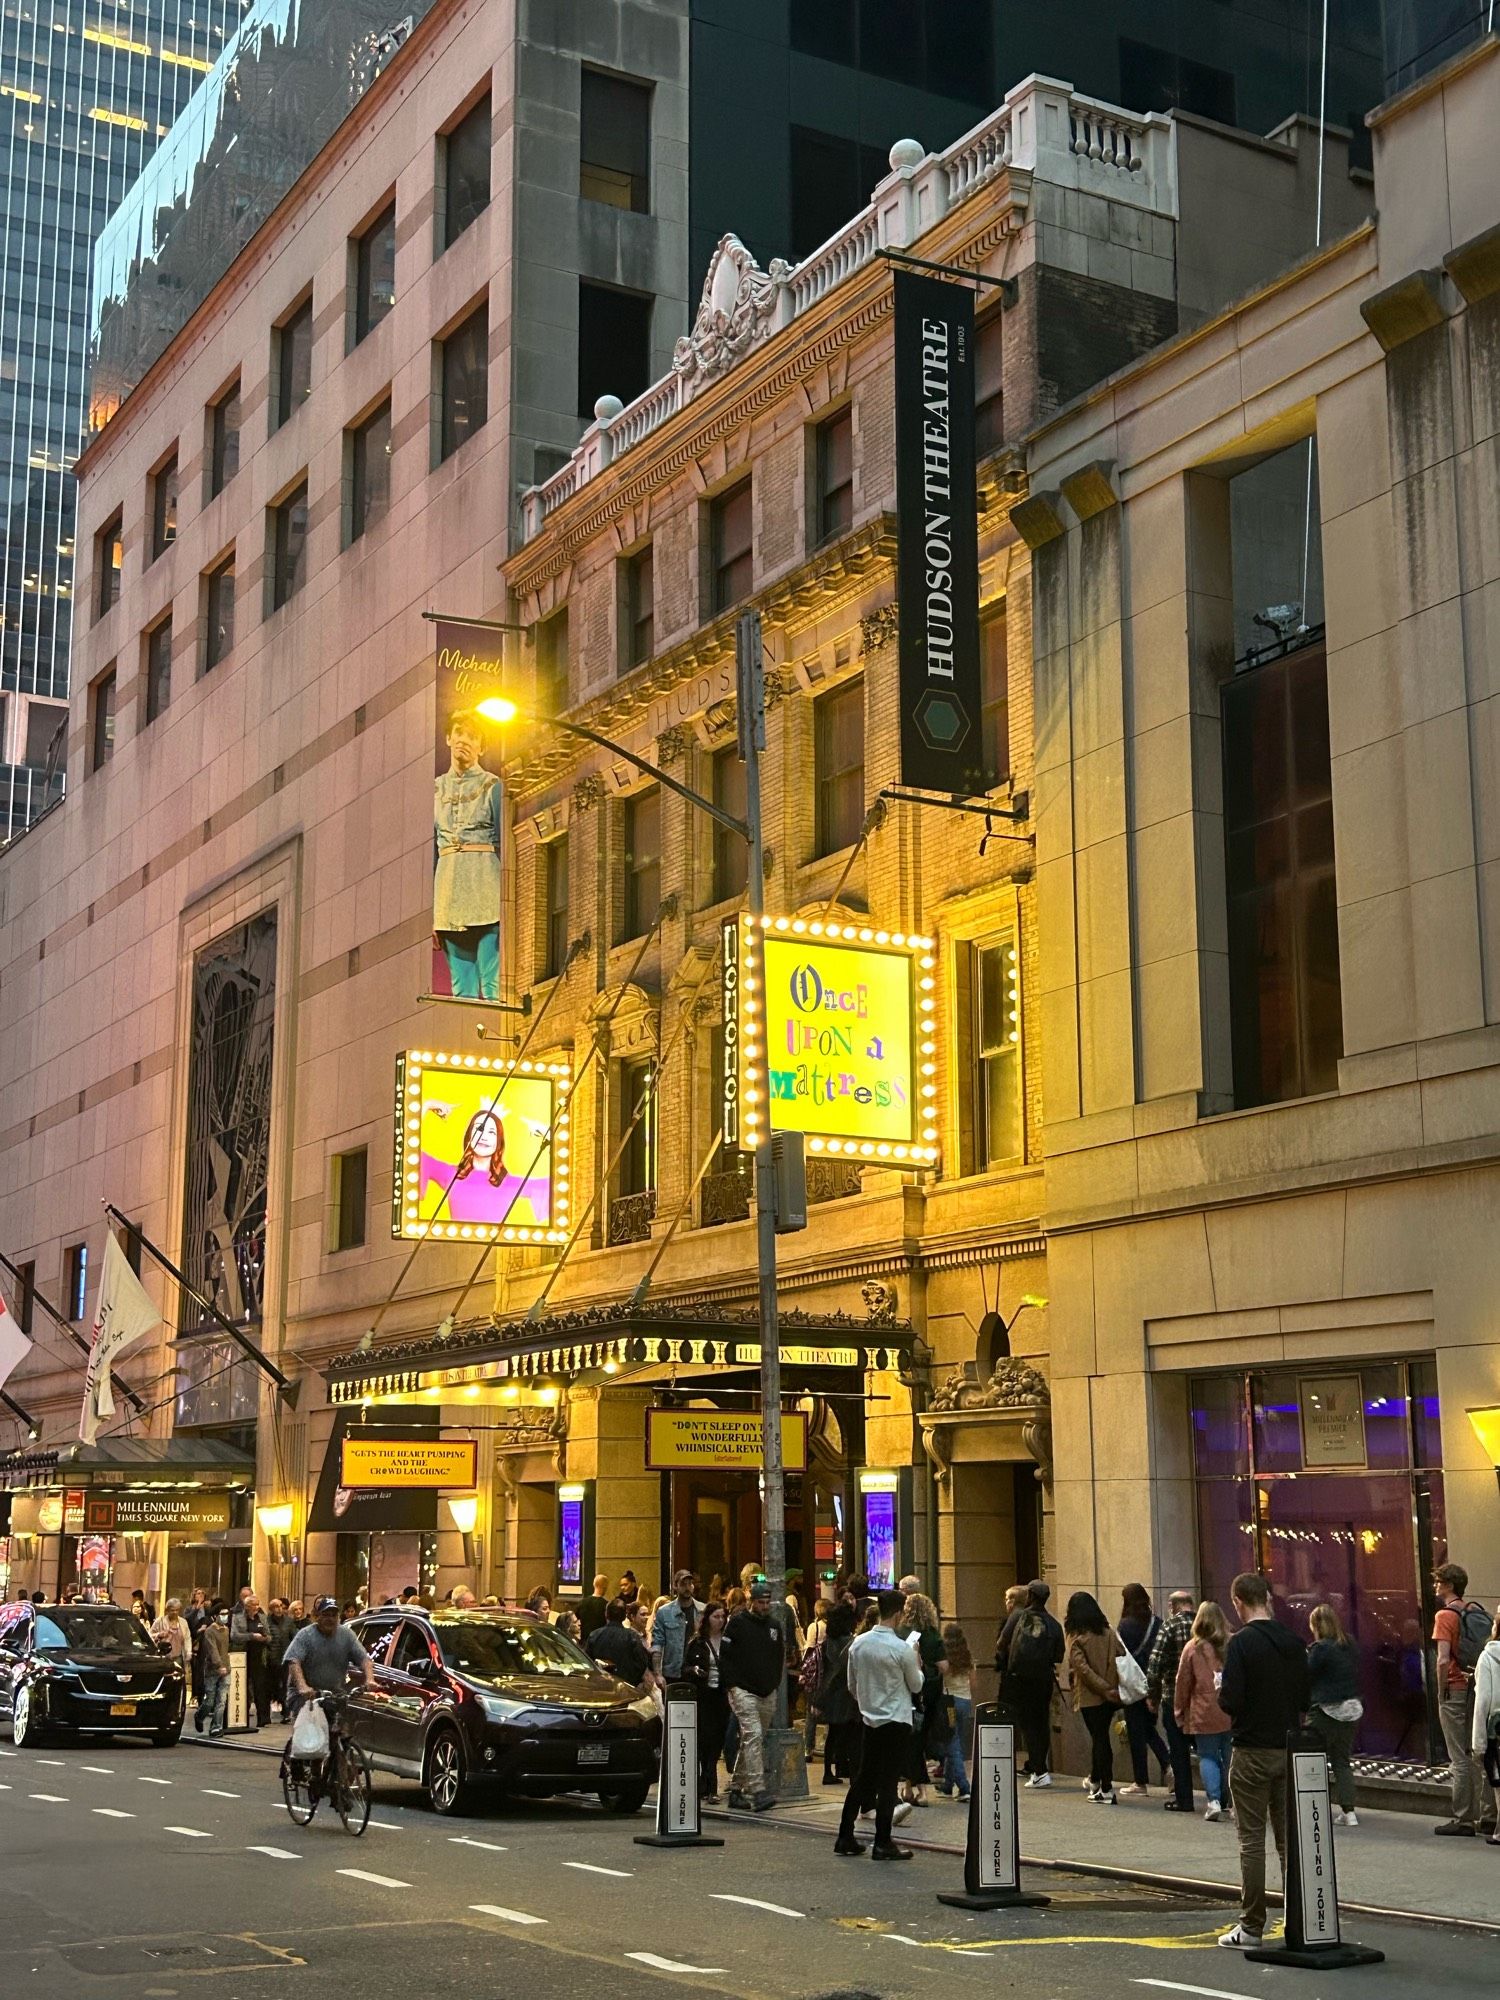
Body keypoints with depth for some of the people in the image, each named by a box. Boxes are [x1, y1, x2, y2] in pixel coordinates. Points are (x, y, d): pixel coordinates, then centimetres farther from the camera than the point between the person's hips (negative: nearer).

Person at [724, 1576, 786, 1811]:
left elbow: (780, 1657, 24)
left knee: (750, 1742, 11)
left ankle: (736, 1790, 20)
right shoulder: (737, 1623, -4)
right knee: (753, 1735, -19)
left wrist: (776, 1683, 15)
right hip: (744, 1692, -6)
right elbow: (725, 1656, -6)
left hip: (767, 1694, 6)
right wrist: (733, 1684, -9)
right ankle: (758, 1791, -26)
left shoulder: (774, 1625, 14)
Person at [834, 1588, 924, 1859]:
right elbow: (916, 1686, -3)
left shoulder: (858, 1644, 0)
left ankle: (845, 1837, 17)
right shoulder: (901, 1649, -16)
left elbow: (852, 1685, 9)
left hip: (869, 1720, 6)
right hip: (896, 1722, -6)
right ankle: (883, 1844, 2)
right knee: (888, 1782, -1)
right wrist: (917, 1666, 16)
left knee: (863, 1778, 14)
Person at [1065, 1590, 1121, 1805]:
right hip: (1110, 1696, 5)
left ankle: (1107, 1790, 0)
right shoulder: (1108, 1633, 4)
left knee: (1099, 1739, 1)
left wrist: (1104, 1689, -14)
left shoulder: (1076, 1638, -10)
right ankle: (1096, 1781, 34)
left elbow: (1082, 1668, -17)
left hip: (1090, 1696, -5)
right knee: (1101, 1736, 19)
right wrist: (1113, 1688, 2)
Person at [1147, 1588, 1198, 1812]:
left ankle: (1183, 1799, 6)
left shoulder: (1170, 1625, -9)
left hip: (1175, 1696, -4)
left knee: (1178, 1749, 5)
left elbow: (1156, 1661, -13)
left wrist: (1152, 1694, -5)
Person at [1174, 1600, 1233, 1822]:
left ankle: (1214, 1800, -7)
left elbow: (1182, 1682, 1)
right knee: (1230, 1757, 11)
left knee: (1208, 1757, 6)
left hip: (1205, 1714, -2)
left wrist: (1179, 1712, 12)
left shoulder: (1193, 1647, -5)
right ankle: (1231, 1802, 15)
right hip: (1232, 1712, 2)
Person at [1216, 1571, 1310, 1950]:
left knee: (1252, 1841, 0)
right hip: (1290, 1749, 5)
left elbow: (1231, 1701, -20)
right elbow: (1306, 1697, 9)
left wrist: (1221, 1693, 1)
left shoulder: (1241, 1643, -15)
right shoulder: (1293, 1642, 4)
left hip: (1252, 1752, -5)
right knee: (1290, 1838, 11)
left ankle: (1251, 1927, 3)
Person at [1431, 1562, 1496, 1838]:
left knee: (1460, 1760, -2)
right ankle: (1487, 1817, 13)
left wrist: (1441, 1693, -9)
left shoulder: (1445, 1615, -11)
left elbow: (1443, 1660, -20)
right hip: (1480, 1689, 6)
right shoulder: (1479, 1613, 9)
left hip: (1456, 1690, -6)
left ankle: (1463, 1820, 1)